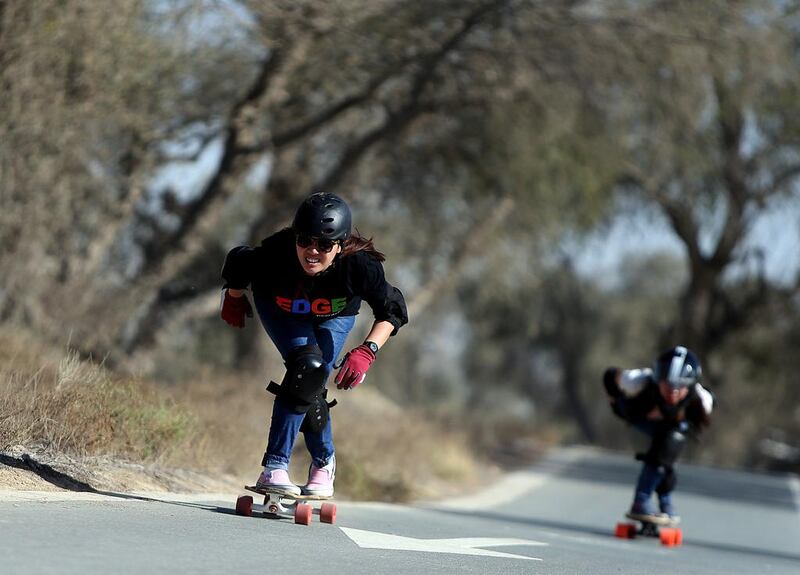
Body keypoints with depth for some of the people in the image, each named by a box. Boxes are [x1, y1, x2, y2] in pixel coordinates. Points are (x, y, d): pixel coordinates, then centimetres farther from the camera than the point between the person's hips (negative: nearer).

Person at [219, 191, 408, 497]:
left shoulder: (360, 265, -38)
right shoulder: (275, 253, -39)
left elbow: (392, 311, -25)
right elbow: (238, 263, -17)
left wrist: (367, 350, -39)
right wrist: (234, 301, 1)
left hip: (335, 316, 1)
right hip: (280, 308, -1)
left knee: (311, 381, -16)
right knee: (307, 365, -25)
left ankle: (274, 468, 0)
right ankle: (324, 460, -12)